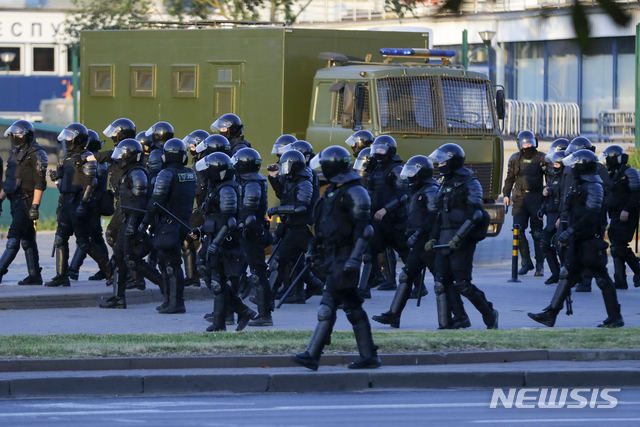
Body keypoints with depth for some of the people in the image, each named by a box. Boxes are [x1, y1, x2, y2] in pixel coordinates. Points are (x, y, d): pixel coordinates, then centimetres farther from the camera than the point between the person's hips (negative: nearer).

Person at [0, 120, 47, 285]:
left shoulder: (36, 154, -9)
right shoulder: (16, 153, 17)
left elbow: (39, 183, -15)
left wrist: (35, 206, -21)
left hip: (26, 201, -9)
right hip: (16, 202, 9)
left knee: (13, 239, -12)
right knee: (27, 240, 10)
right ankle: (35, 276, 13)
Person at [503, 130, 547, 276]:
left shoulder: (541, 159, 5)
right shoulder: (515, 159, 13)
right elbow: (510, 178, 19)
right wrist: (506, 194, 13)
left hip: (536, 198, -3)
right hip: (519, 198, 3)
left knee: (537, 233, -2)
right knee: (518, 230, -5)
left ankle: (540, 265, 3)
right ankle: (526, 262, 6)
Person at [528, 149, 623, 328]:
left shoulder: (594, 186, -15)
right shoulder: (580, 185, 15)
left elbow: (591, 215, -26)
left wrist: (570, 231, -28)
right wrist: (567, 235, 21)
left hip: (590, 241, -10)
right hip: (578, 241, 10)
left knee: (601, 277, -3)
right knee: (567, 275, 6)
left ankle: (615, 318, 4)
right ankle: (550, 315, 5)